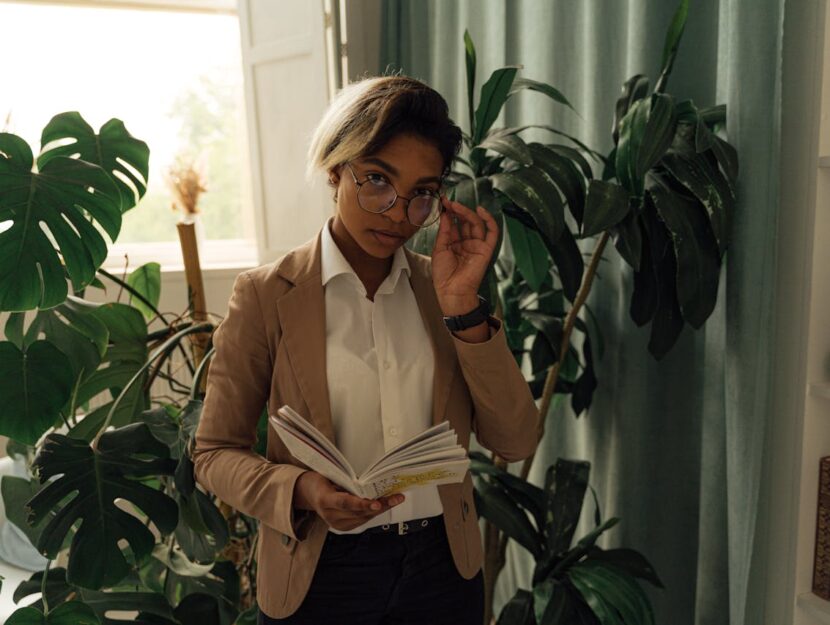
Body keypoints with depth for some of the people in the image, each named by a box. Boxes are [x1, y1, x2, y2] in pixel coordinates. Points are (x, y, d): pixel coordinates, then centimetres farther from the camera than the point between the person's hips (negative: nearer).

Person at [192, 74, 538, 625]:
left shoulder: (440, 286, -1)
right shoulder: (266, 294, -10)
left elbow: (515, 443, -7)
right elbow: (216, 453, -5)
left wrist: (462, 306, -17)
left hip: (445, 565, 3)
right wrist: (302, 491, -24)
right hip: (321, 575, -3)